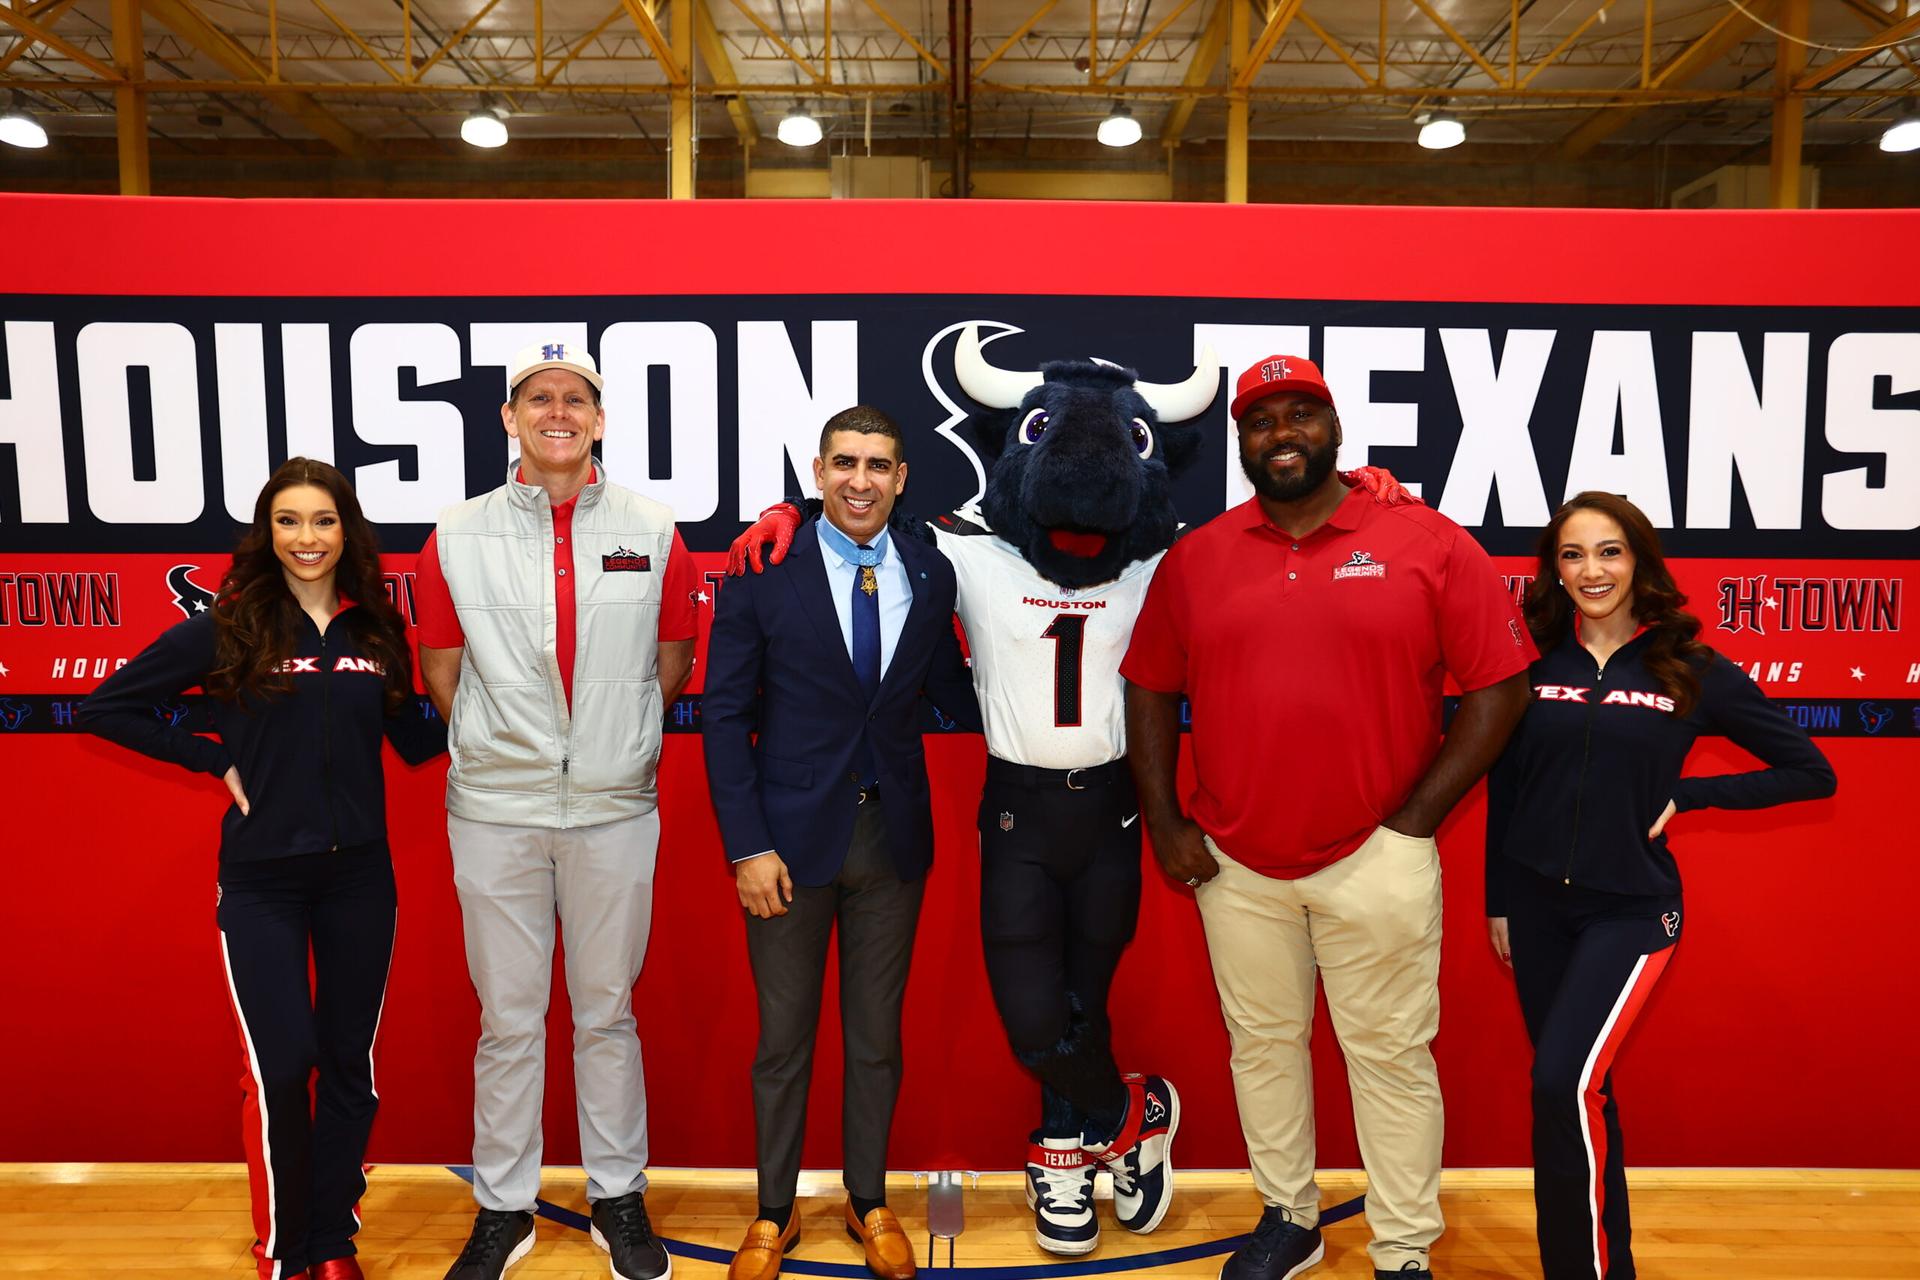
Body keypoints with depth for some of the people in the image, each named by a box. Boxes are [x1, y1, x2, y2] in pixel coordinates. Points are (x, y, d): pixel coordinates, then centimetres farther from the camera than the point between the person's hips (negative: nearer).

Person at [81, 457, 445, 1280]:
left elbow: (414, 742, 12)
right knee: (280, 1065, -2)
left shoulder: (378, 632, 3)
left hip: (359, 874, 3)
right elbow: (106, 708, 1)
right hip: (260, 879, -2)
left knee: (350, 1062, 10)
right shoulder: (225, 628, -4)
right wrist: (215, 762, -4)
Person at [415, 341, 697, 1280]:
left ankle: (618, 1198, 29)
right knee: (508, 1018, 10)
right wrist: (500, 747, 9)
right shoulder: (456, 537, 1)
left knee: (607, 1012, 12)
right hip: (495, 811, 0)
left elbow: (673, 660, 9)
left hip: (614, 806, 0)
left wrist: (618, 738, 8)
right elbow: (441, 667, 9)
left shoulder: (652, 533, 1)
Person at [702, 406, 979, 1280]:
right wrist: (748, 846, -11)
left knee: (877, 1033, 16)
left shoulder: (930, 575, 1)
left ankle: (870, 1203, 35)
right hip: (793, 835, -2)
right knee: (784, 1036, 12)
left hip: (894, 834, 3)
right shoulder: (763, 572, -7)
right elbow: (725, 714, -7)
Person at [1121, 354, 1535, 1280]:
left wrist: (1415, 820, -8)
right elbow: (1149, 690, 7)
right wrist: (1163, 824, 1)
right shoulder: (1194, 558, 3)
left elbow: (1498, 688, -5)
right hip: (1234, 864, 3)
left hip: (1377, 861, -2)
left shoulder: (1429, 545, -6)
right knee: (1262, 1042, 16)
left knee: (1389, 1054, 10)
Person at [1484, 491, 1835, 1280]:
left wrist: (1687, 796, -8)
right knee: (1578, 1091, 13)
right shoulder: (1534, 662, 1)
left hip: (1631, 908, -3)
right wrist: (1496, 899, 7)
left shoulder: (1693, 670, -4)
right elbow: (1502, 789, 6)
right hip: (1536, 902, 3)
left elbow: (1811, 772, 2)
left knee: (1565, 1085, -15)